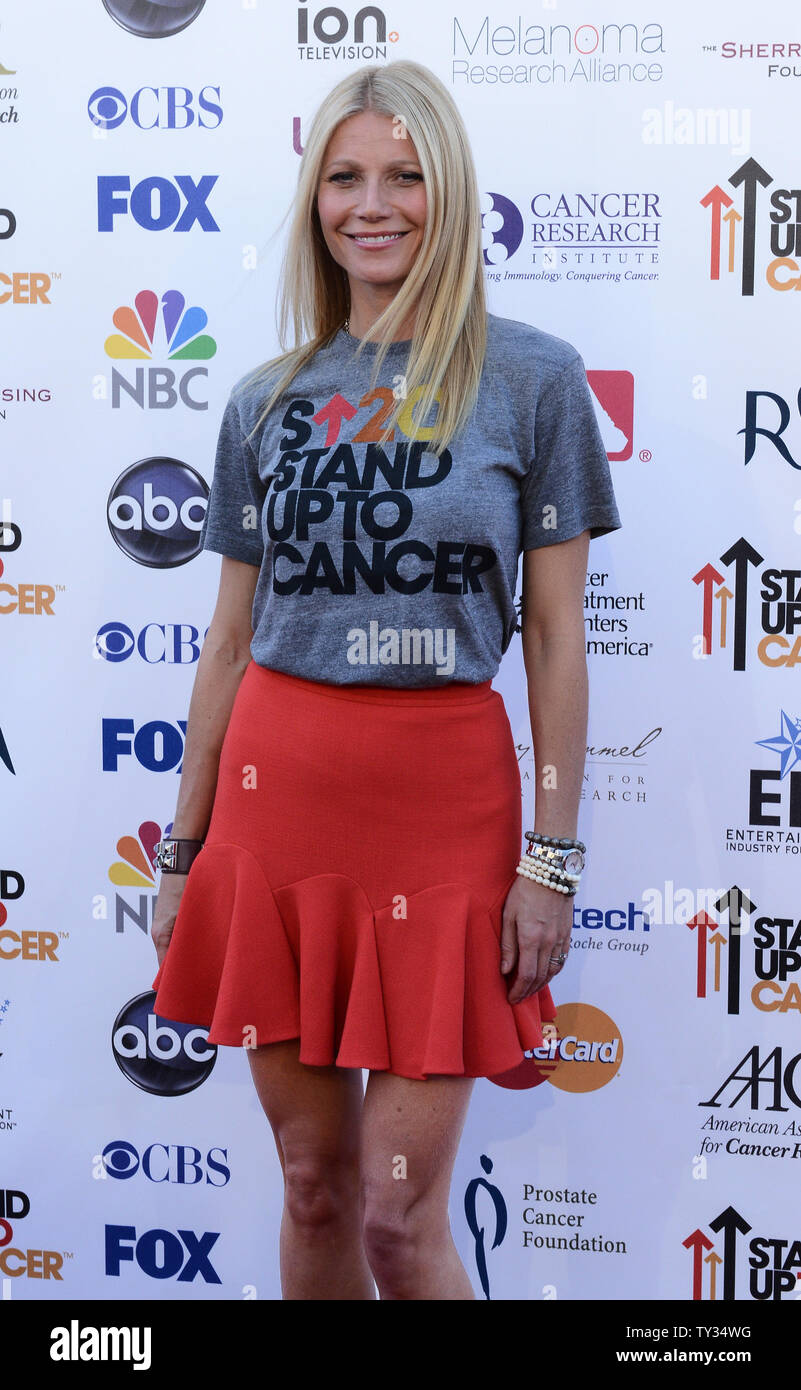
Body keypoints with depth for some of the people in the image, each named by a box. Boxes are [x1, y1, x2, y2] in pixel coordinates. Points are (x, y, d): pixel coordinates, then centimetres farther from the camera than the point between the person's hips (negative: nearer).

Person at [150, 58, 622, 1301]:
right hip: (276, 795, 3)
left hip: (442, 800, -3)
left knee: (401, 1216, -2)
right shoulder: (268, 400, 8)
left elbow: (556, 637, -2)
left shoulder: (531, 378, -1)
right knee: (314, 1185, 12)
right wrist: (185, 854, 12)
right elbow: (230, 641, 11)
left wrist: (552, 856, -6)